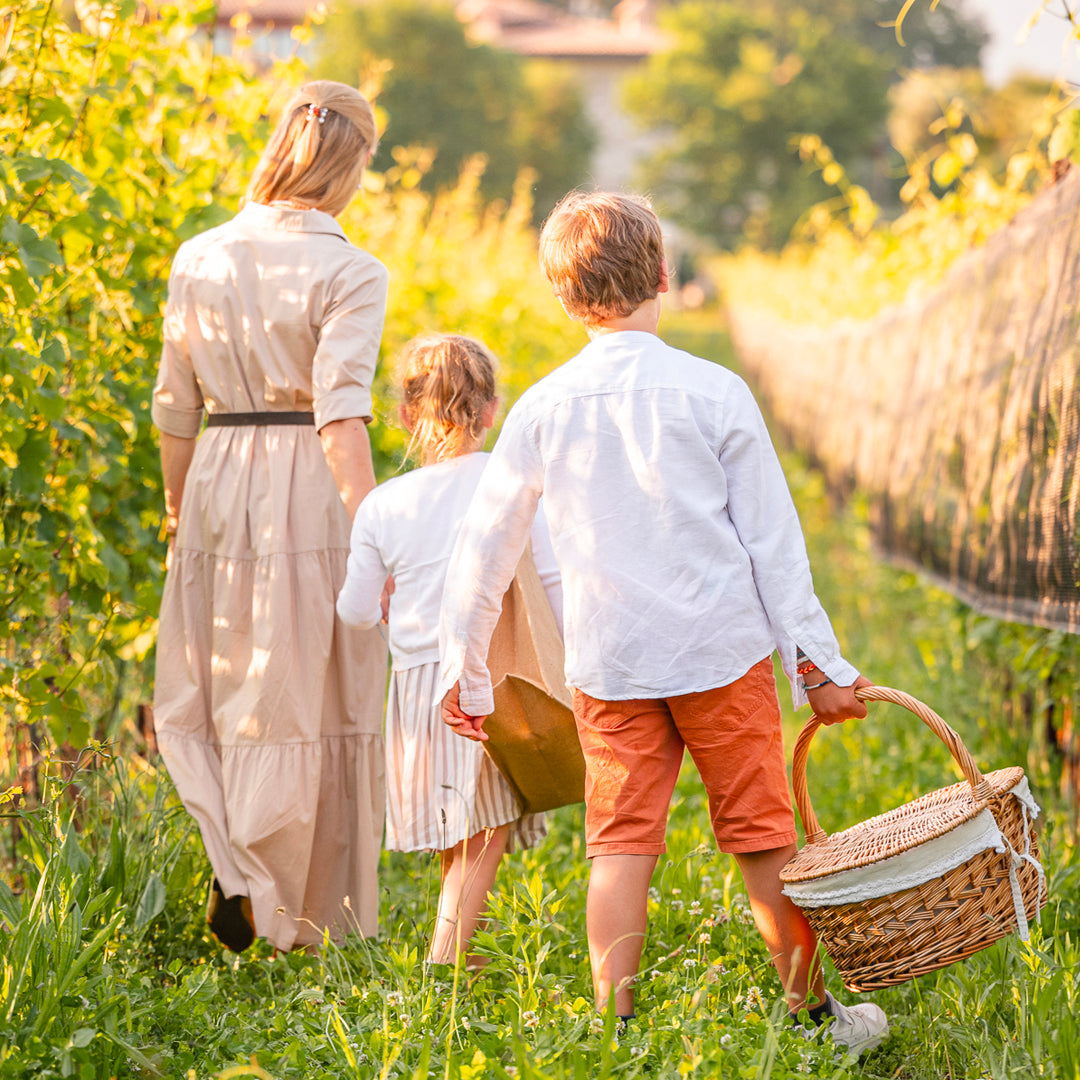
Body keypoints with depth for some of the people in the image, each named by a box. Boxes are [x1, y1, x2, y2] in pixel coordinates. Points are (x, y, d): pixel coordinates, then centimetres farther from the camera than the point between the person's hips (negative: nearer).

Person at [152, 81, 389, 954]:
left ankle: (235, 867, -3)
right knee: (305, 700, 6)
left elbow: (175, 405, 9)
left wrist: (176, 506, 21)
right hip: (313, 486, -3)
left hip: (218, 481, 3)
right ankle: (293, 918, 10)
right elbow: (340, 412, -17)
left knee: (205, 686, 14)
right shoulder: (349, 273, -8)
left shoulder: (199, 260, 5)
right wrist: (371, 527, -17)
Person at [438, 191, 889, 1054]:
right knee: (763, 836, 8)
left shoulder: (542, 408, 2)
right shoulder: (714, 393, -5)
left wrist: (465, 671, 19)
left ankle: (615, 1028, 1)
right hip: (724, 654, -2)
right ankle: (814, 1013, 20)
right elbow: (773, 539, -3)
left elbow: (485, 547, 8)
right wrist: (818, 662, 3)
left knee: (621, 845, 5)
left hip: (610, 665, 2)